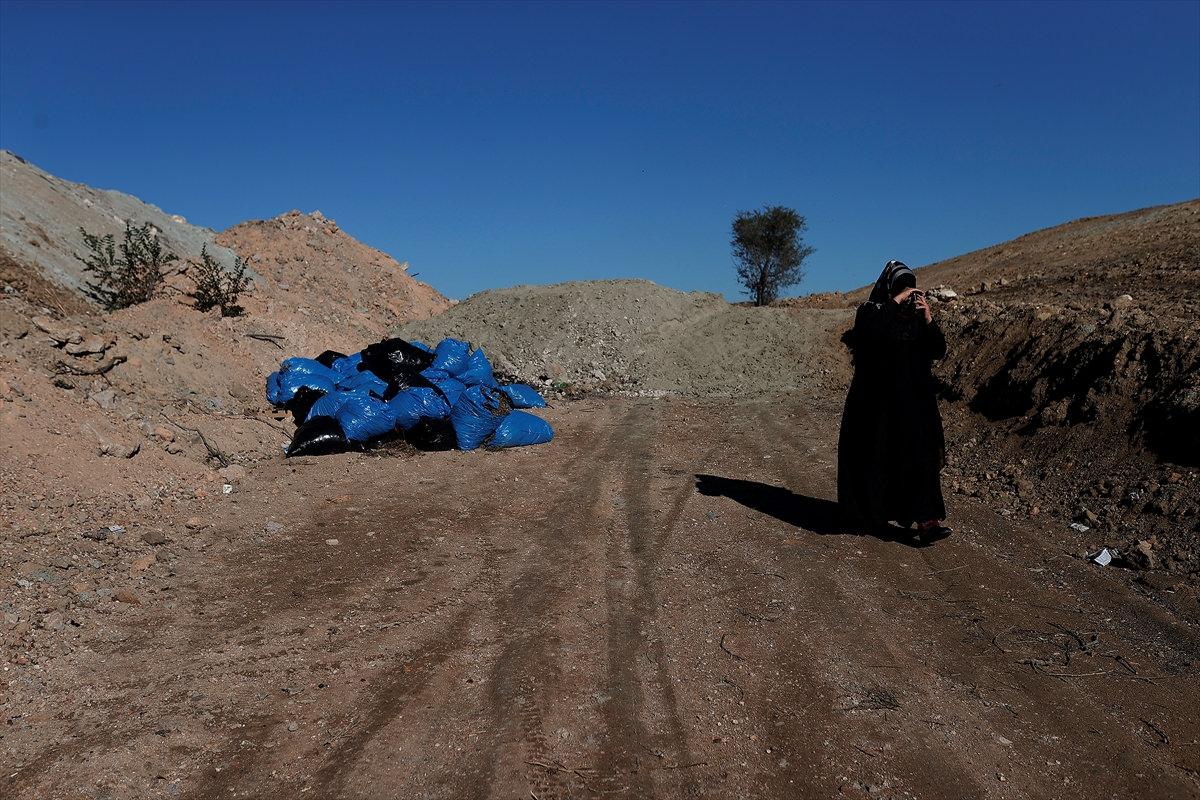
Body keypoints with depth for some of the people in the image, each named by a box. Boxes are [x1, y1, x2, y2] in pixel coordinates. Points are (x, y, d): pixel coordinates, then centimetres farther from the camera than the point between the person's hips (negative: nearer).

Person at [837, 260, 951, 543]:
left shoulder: (916, 317, 9)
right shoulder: (870, 310, -1)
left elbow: (939, 352, -1)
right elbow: (871, 327, -26)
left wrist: (928, 319, -13)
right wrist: (896, 301, -22)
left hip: (913, 398, 3)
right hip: (876, 398, -3)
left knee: (919, 455, -7)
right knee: (874, 453, 8)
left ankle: (927, 521, -11)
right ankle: (868, 508, 30)